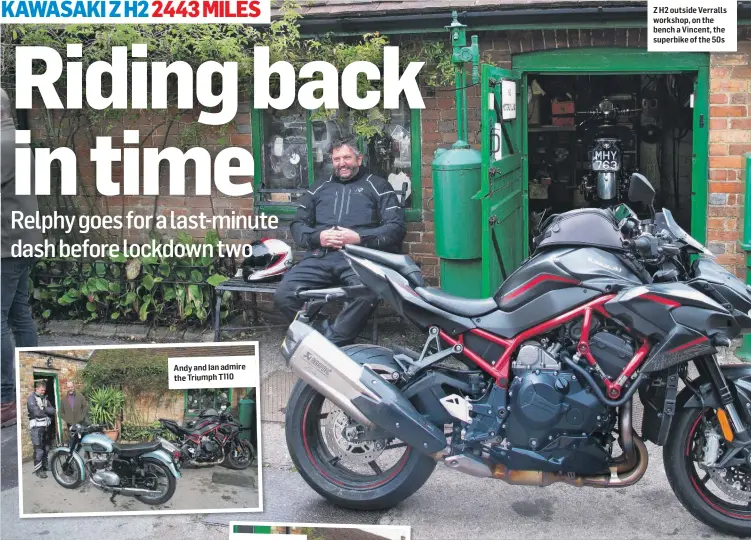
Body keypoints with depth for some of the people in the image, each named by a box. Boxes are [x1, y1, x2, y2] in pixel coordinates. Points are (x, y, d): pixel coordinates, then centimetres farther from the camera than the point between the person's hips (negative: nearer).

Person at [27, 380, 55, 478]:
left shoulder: (45, 398, 15)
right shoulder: (31, 398, -8)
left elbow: (52, 410, 7)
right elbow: (37, 412, -19)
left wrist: (44, 409, -9)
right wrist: (47, 411, -3)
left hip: (46, 426, 7)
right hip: (36, 427, -7)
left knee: (46, 448, 12)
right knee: (39, 449, -9)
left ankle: (44, 465, 25)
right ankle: (38, 470, -4)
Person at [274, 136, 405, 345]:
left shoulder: (378, 186, 16)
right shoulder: (319, 187, 26)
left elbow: (395, 227, 5)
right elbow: (297, 224, 21)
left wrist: (359, 238, -10)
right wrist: (317, 237, -2)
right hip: (319, 257, 3)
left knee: (366, 295, -37)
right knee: (283, 295, -24)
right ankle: (322, 334, -9)